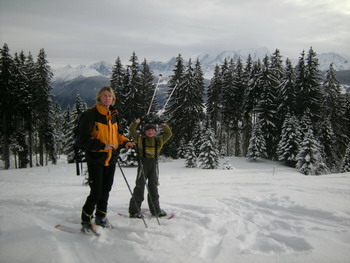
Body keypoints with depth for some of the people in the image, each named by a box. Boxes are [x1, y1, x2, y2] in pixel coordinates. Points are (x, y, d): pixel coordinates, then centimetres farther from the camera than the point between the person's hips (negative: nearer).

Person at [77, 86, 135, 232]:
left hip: (111, 158, 7)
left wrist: (124, 142, 3)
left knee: (106, 190, 15)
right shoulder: (90, 114, -13)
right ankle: (86, 220, 15)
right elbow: (83, 139, -16)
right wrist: (102, 146, -25)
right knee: (96, 192, -5)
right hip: (96, 159, -6)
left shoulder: (113, 115, 9)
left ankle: (100, 217, 32)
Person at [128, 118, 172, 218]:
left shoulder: (159, 140, 7)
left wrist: (165, 126, -4)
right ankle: (134, 211, 4)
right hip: (143, 164, -3)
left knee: (153, 187, 12)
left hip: (154, 165, 3)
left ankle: (156, 210, 23)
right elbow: (131, 130, 2)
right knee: (140, 187, -3)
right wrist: (136, 123, -12)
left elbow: (169, 134, 12)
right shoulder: (140, 139, 0)